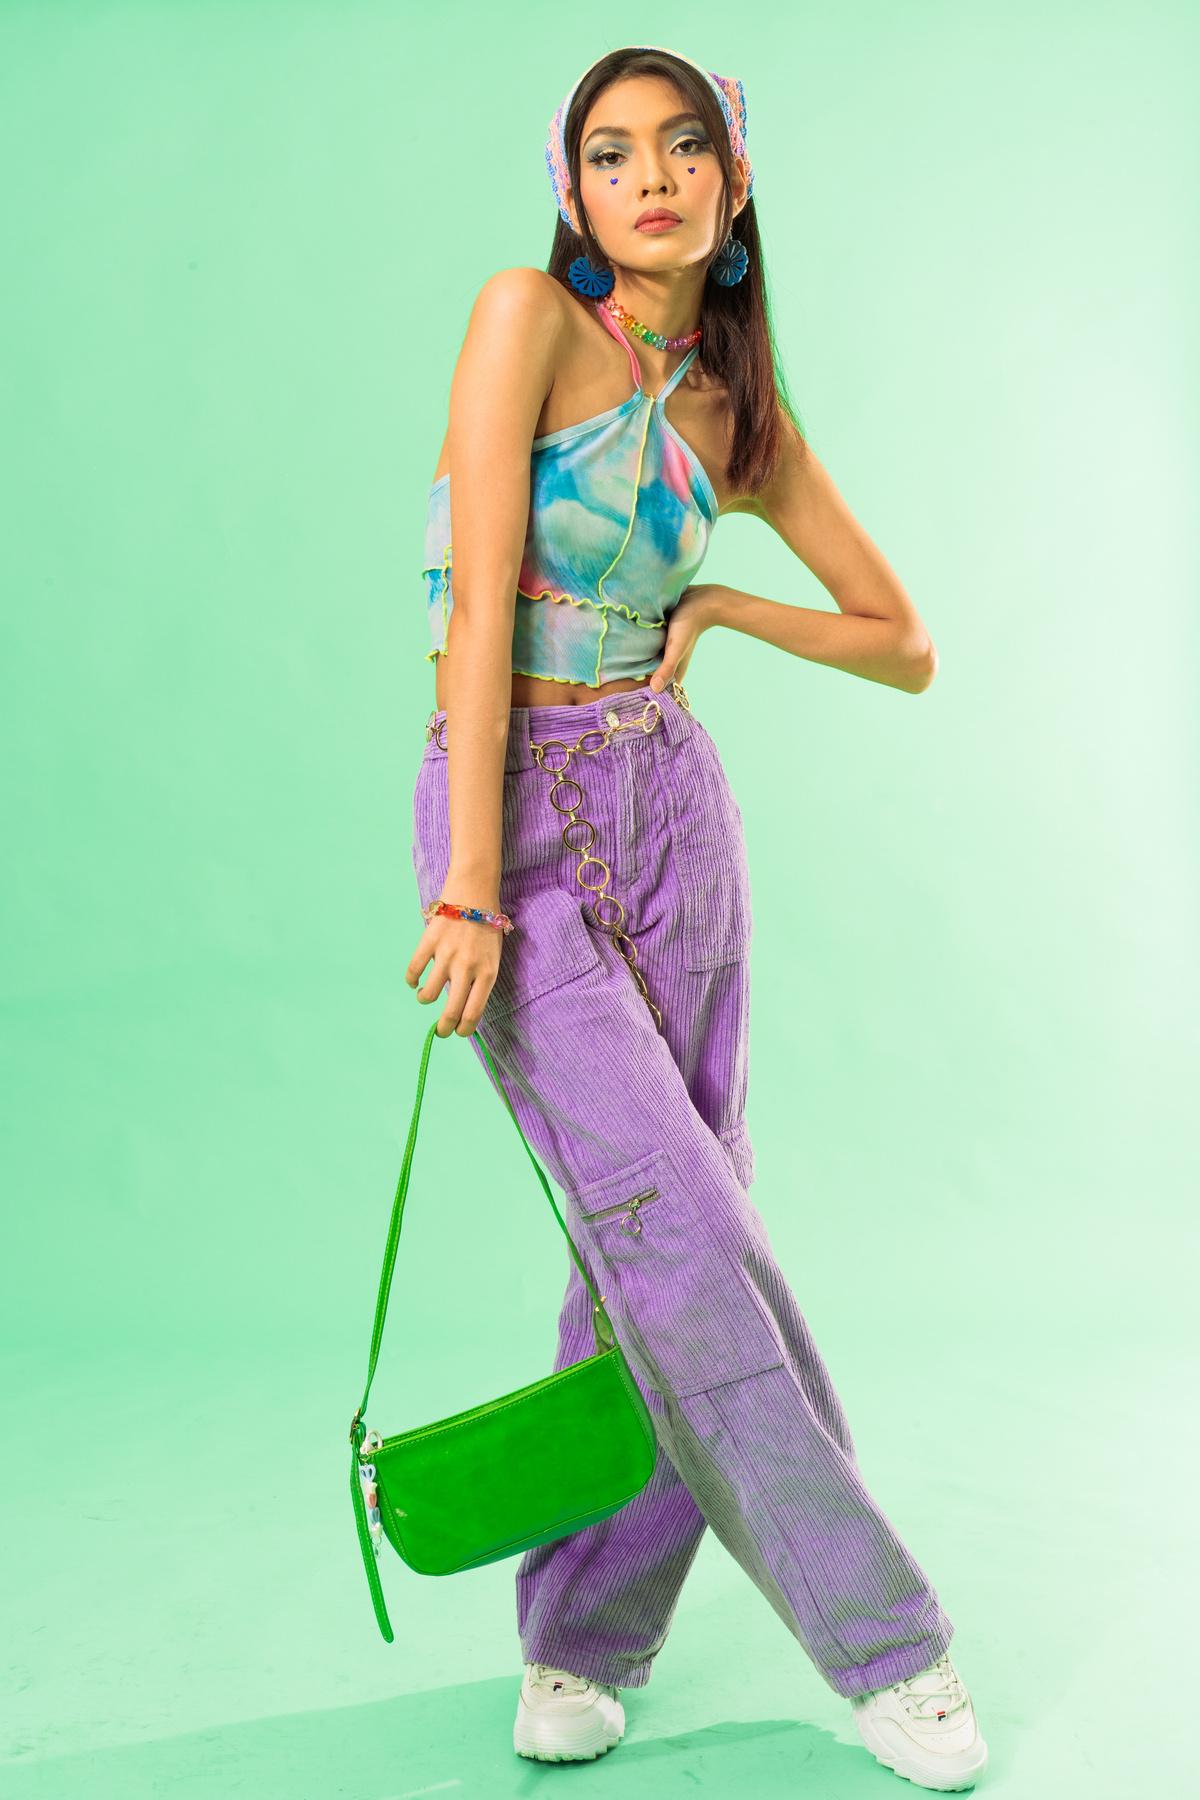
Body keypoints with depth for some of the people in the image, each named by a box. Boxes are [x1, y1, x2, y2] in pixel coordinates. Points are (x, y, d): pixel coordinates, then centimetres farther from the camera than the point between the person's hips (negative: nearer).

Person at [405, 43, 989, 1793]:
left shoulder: (739, 412, 9)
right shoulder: (529, 313, -6)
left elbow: (907, 647, 14)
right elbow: (481, 602, -15)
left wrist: (717, 609, 1)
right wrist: (473, 893, -19)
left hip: (673, 812, 5)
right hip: (515, 814, -5)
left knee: (654, 1239, 4)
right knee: (682, 1230, -9)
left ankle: (580, 1644, 21)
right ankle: (879, 1639, 6)